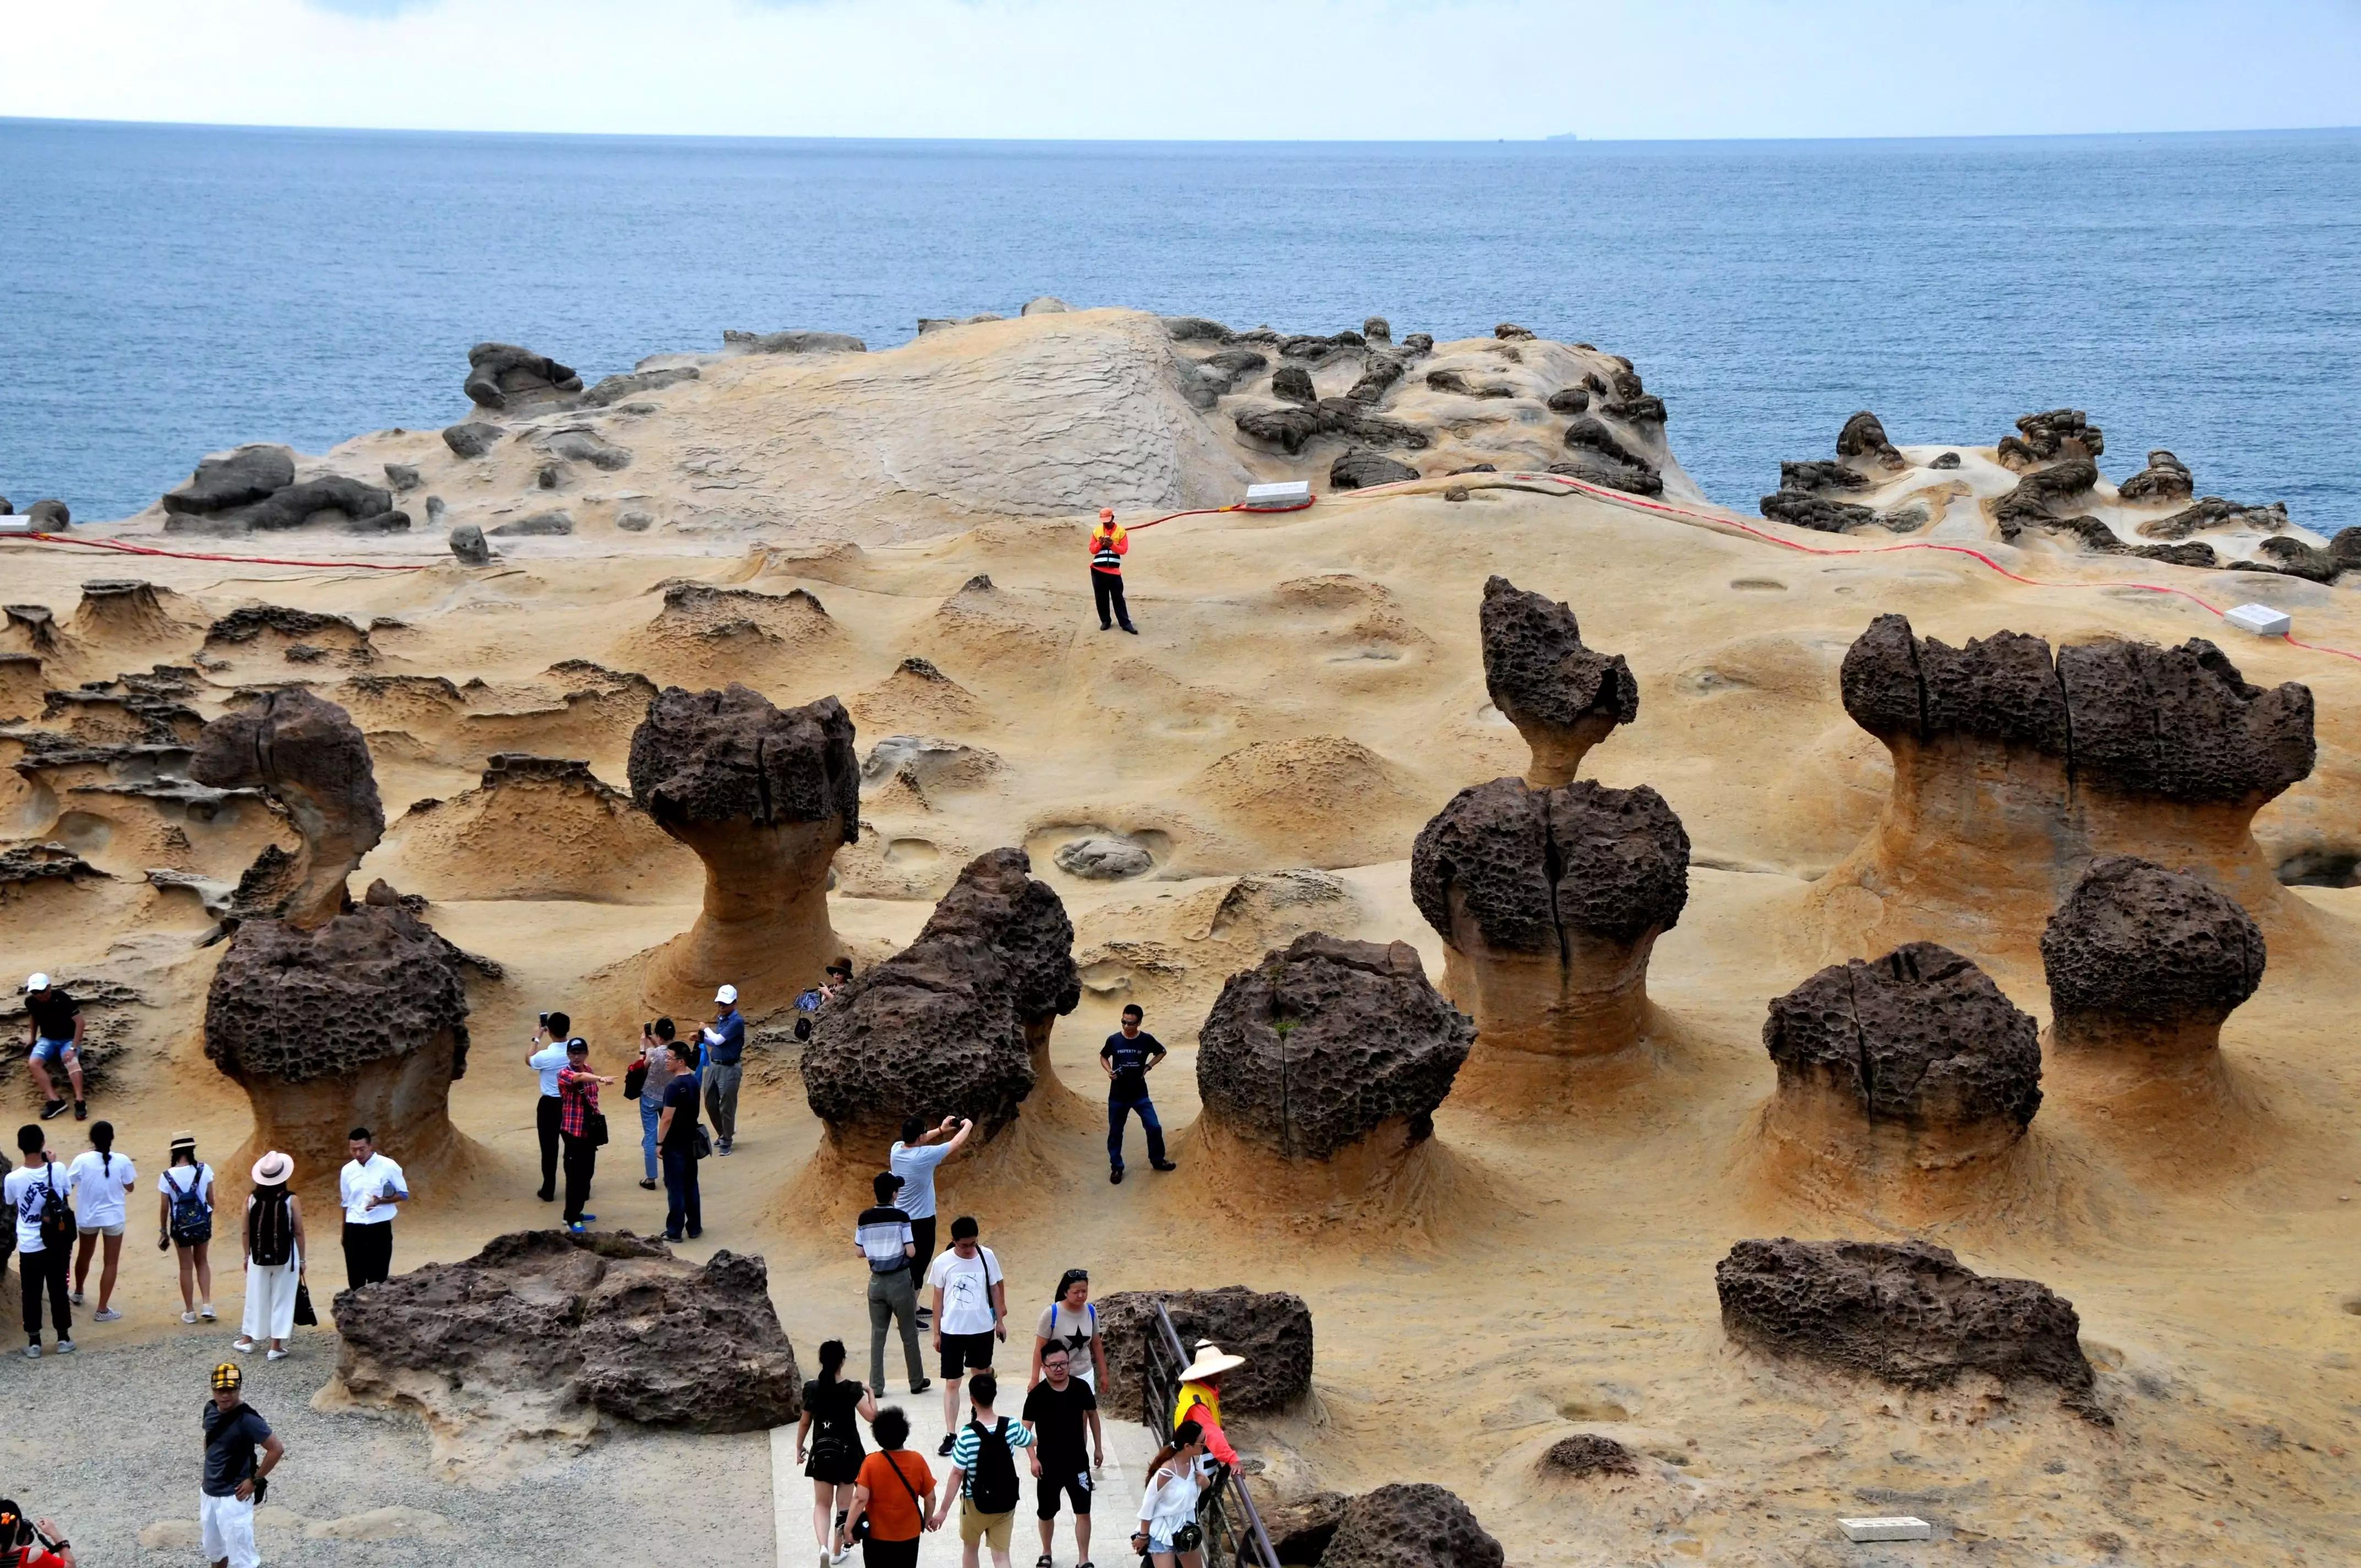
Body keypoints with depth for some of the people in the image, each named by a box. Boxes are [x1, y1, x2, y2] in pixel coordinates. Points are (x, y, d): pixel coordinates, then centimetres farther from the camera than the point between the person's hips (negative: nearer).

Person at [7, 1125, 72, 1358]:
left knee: (32, 1294, 12)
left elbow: (12, 1205, 5)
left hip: (29, 1247, -2)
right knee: (58, 1290, 15)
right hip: (57, 1243, 2)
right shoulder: (57, 1170, -14)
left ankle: (34, 1342, 19)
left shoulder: (13, 1179, -17)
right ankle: (63, 1338, 23)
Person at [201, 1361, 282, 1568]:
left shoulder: (247, 1419, -23)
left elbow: (277, 1449, -23)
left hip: (234, 1497, -8)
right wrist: (212, 1471, 14)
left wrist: (255, 1480, -16)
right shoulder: (211, 1409, 0)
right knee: (214, 1549, 23)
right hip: (209, 1493, 8)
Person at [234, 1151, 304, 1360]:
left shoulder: (251, 1199, -6)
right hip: (285, 1256, -2)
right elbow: (299, 1233, -7)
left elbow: (247, 1232, 2)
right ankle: (276, 1347, 6)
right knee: (282, 1298, 6)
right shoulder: (292, 1201, -12)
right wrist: (302, 1260, 4)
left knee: (256, 1297, 16)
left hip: (259, 1257, 2)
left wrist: (247, 1256, 15)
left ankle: (247, 1340, 28)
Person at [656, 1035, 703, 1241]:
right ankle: (695, 1228, 20)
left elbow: (667, 1118, -20)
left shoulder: (674, 1086, -21)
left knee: (675, 1187, -1)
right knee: (691, 1186, 14)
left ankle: (674, 1232, 4)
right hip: (691, 1141, 8)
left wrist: (659, 1142, -13)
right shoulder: (693, 1080, 3)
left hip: (675, 1144, -8)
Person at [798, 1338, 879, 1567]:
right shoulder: (851, 1389, -15)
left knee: (822, 1504, 9)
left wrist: (799, 1447, 18)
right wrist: (869, 1392, -4)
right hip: (847, 1451, -1)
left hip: (822, 1451, 1)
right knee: (844, 1503, 15)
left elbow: (805, 1423, 3)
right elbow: (872, 1416, -18)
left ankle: (824, 1546, -14)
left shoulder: (812, 1389, -7)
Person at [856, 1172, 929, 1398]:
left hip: (877, 1282, 3)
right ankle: (917, 1382, 22)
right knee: (909, 1334, 11)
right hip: (900, 1281, -3)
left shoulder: (865, 1218, -3)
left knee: (877, 1335, 10)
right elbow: (911, 1251, -13)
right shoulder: (901, 1217, -13)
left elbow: (861, 1252, 2)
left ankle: (876, 1386, 9)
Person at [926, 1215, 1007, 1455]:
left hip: (983, 1328, 1)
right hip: (952, 1330, -1)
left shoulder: (987, 1256, -8)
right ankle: (950, 1435, 0)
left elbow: (995, 1289, 3)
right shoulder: (942, 1262, -10)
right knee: (952, 1383, -2)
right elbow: (938, 1298, -1)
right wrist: (936, 1333, 2)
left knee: (980, 1372, 21)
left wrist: (1000, 1321, 7)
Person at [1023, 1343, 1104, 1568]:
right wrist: (1033, 1459, -16)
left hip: (1077, 1461, 1)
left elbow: (1092, 1415, 9)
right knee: (1046, 1513, 13)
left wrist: (1098, 1448, 12)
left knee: (1083, 1511, 2)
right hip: (1048, 1463, -1)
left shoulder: (1081, 1388, -7)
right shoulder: (1038, 1394, -14)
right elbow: (1026, 1429, -9)